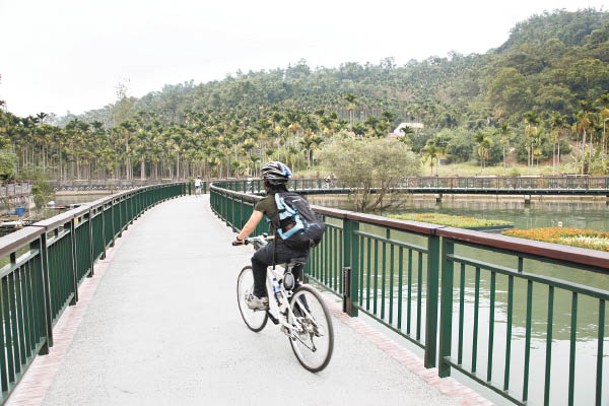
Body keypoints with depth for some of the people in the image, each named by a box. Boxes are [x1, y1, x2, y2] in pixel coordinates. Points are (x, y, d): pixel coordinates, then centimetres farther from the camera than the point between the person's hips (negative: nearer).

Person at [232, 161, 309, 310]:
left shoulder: (265, 202, 4)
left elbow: (250, 226, 3)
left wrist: (239, 239, 23)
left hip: (283, 249, -5)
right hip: (303, 249, 5)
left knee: (257, 260, 26)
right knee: (294, 281, 29)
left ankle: (260, 298, 28)